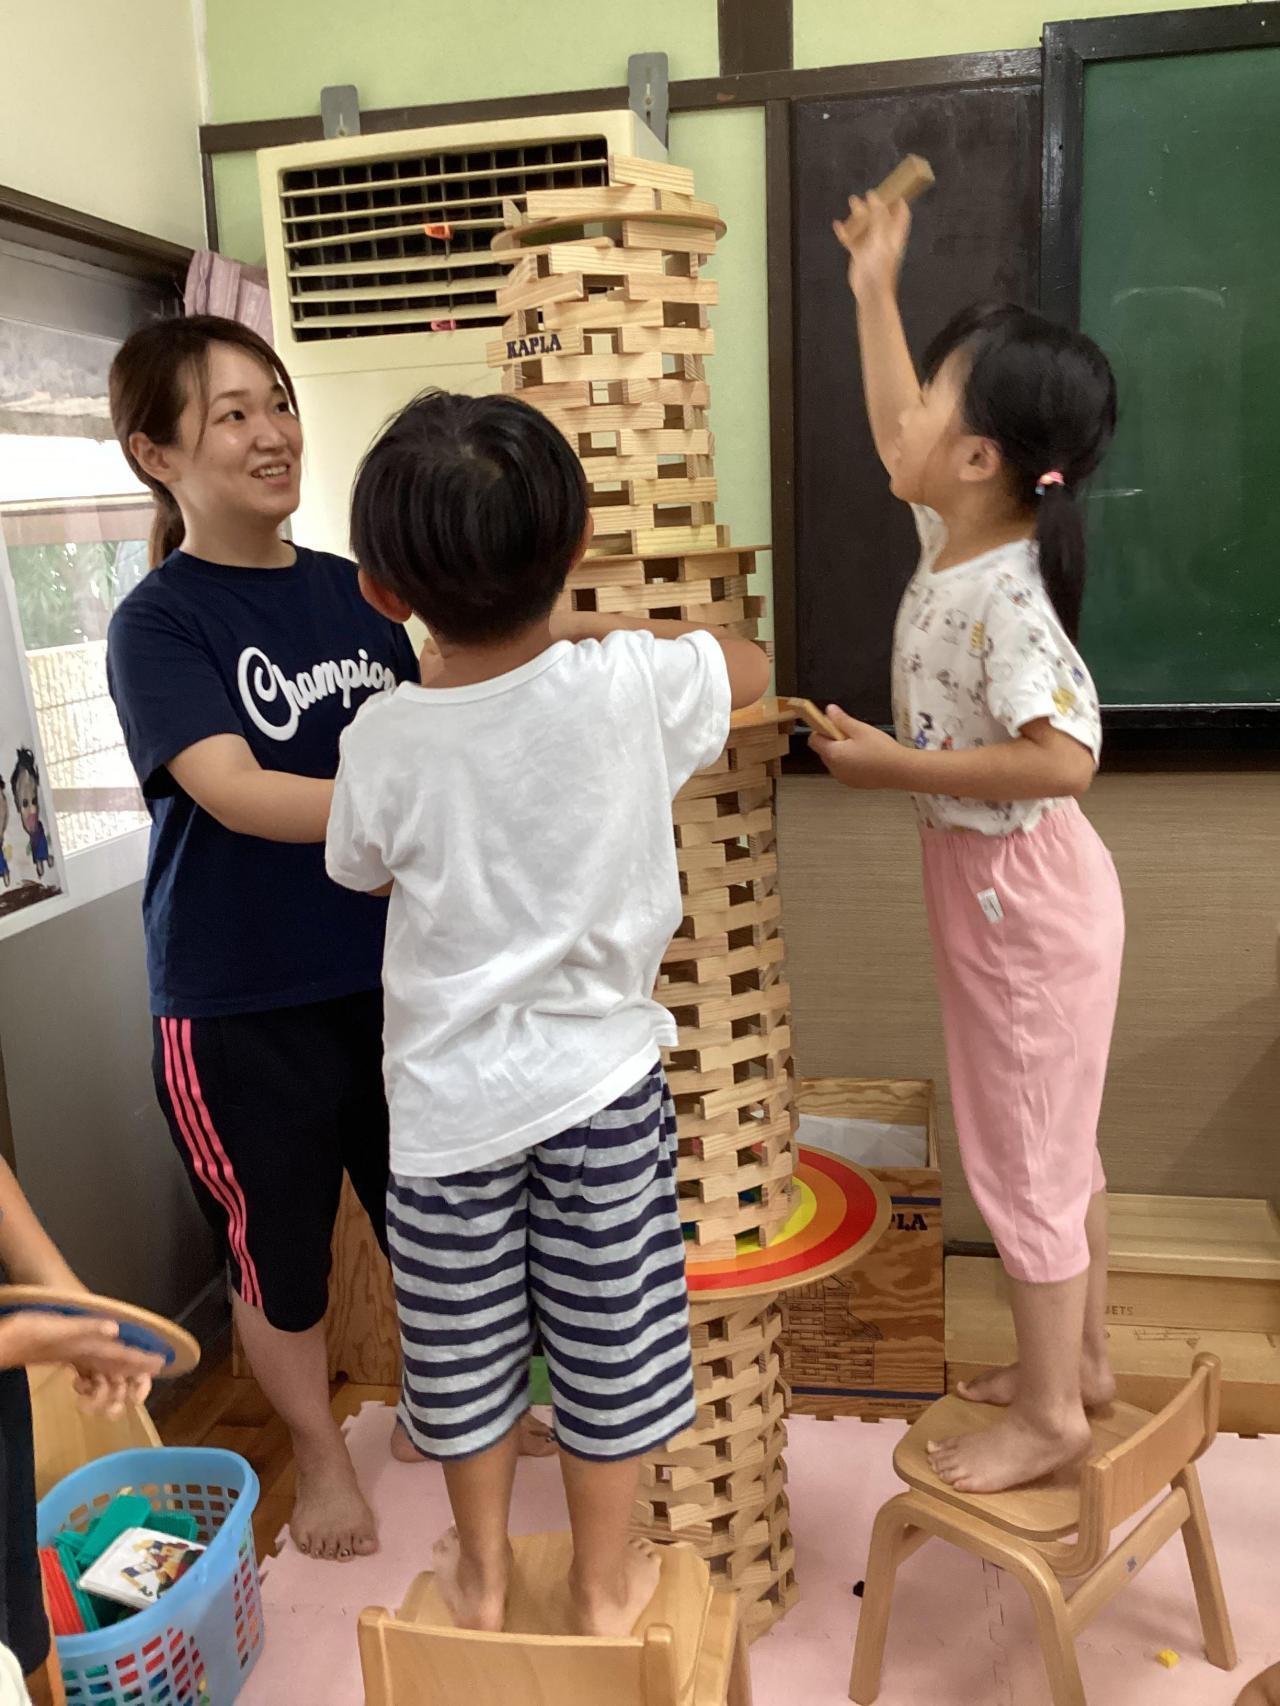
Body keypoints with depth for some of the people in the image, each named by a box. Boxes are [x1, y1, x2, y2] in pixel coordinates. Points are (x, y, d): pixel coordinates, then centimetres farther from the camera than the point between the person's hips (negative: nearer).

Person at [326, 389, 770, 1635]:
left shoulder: (382, 745, -17)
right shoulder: (631, 684, -17)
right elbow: (751, 665, 5)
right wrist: (597, 625, 9)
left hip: (450, 1098, 0)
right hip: (601, 1079, 0)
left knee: (463, 1349, 20)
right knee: (607, 1344, 18)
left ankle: (480, 1574, 42)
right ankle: (604, 1582, 37)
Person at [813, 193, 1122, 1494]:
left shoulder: (1004, 596, -25)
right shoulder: (953, 536, 2)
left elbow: (1063, 758, -33)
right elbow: (896, 441, 20)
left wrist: (894, 765, -27)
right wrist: (873, 293, 23)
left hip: (1019, 894, -9)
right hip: (998, 884, 9)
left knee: (1021, 1153, 4)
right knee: (1054, 1140, 20)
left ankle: (1050, 1413, 22)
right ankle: (1080, 1359, 37)